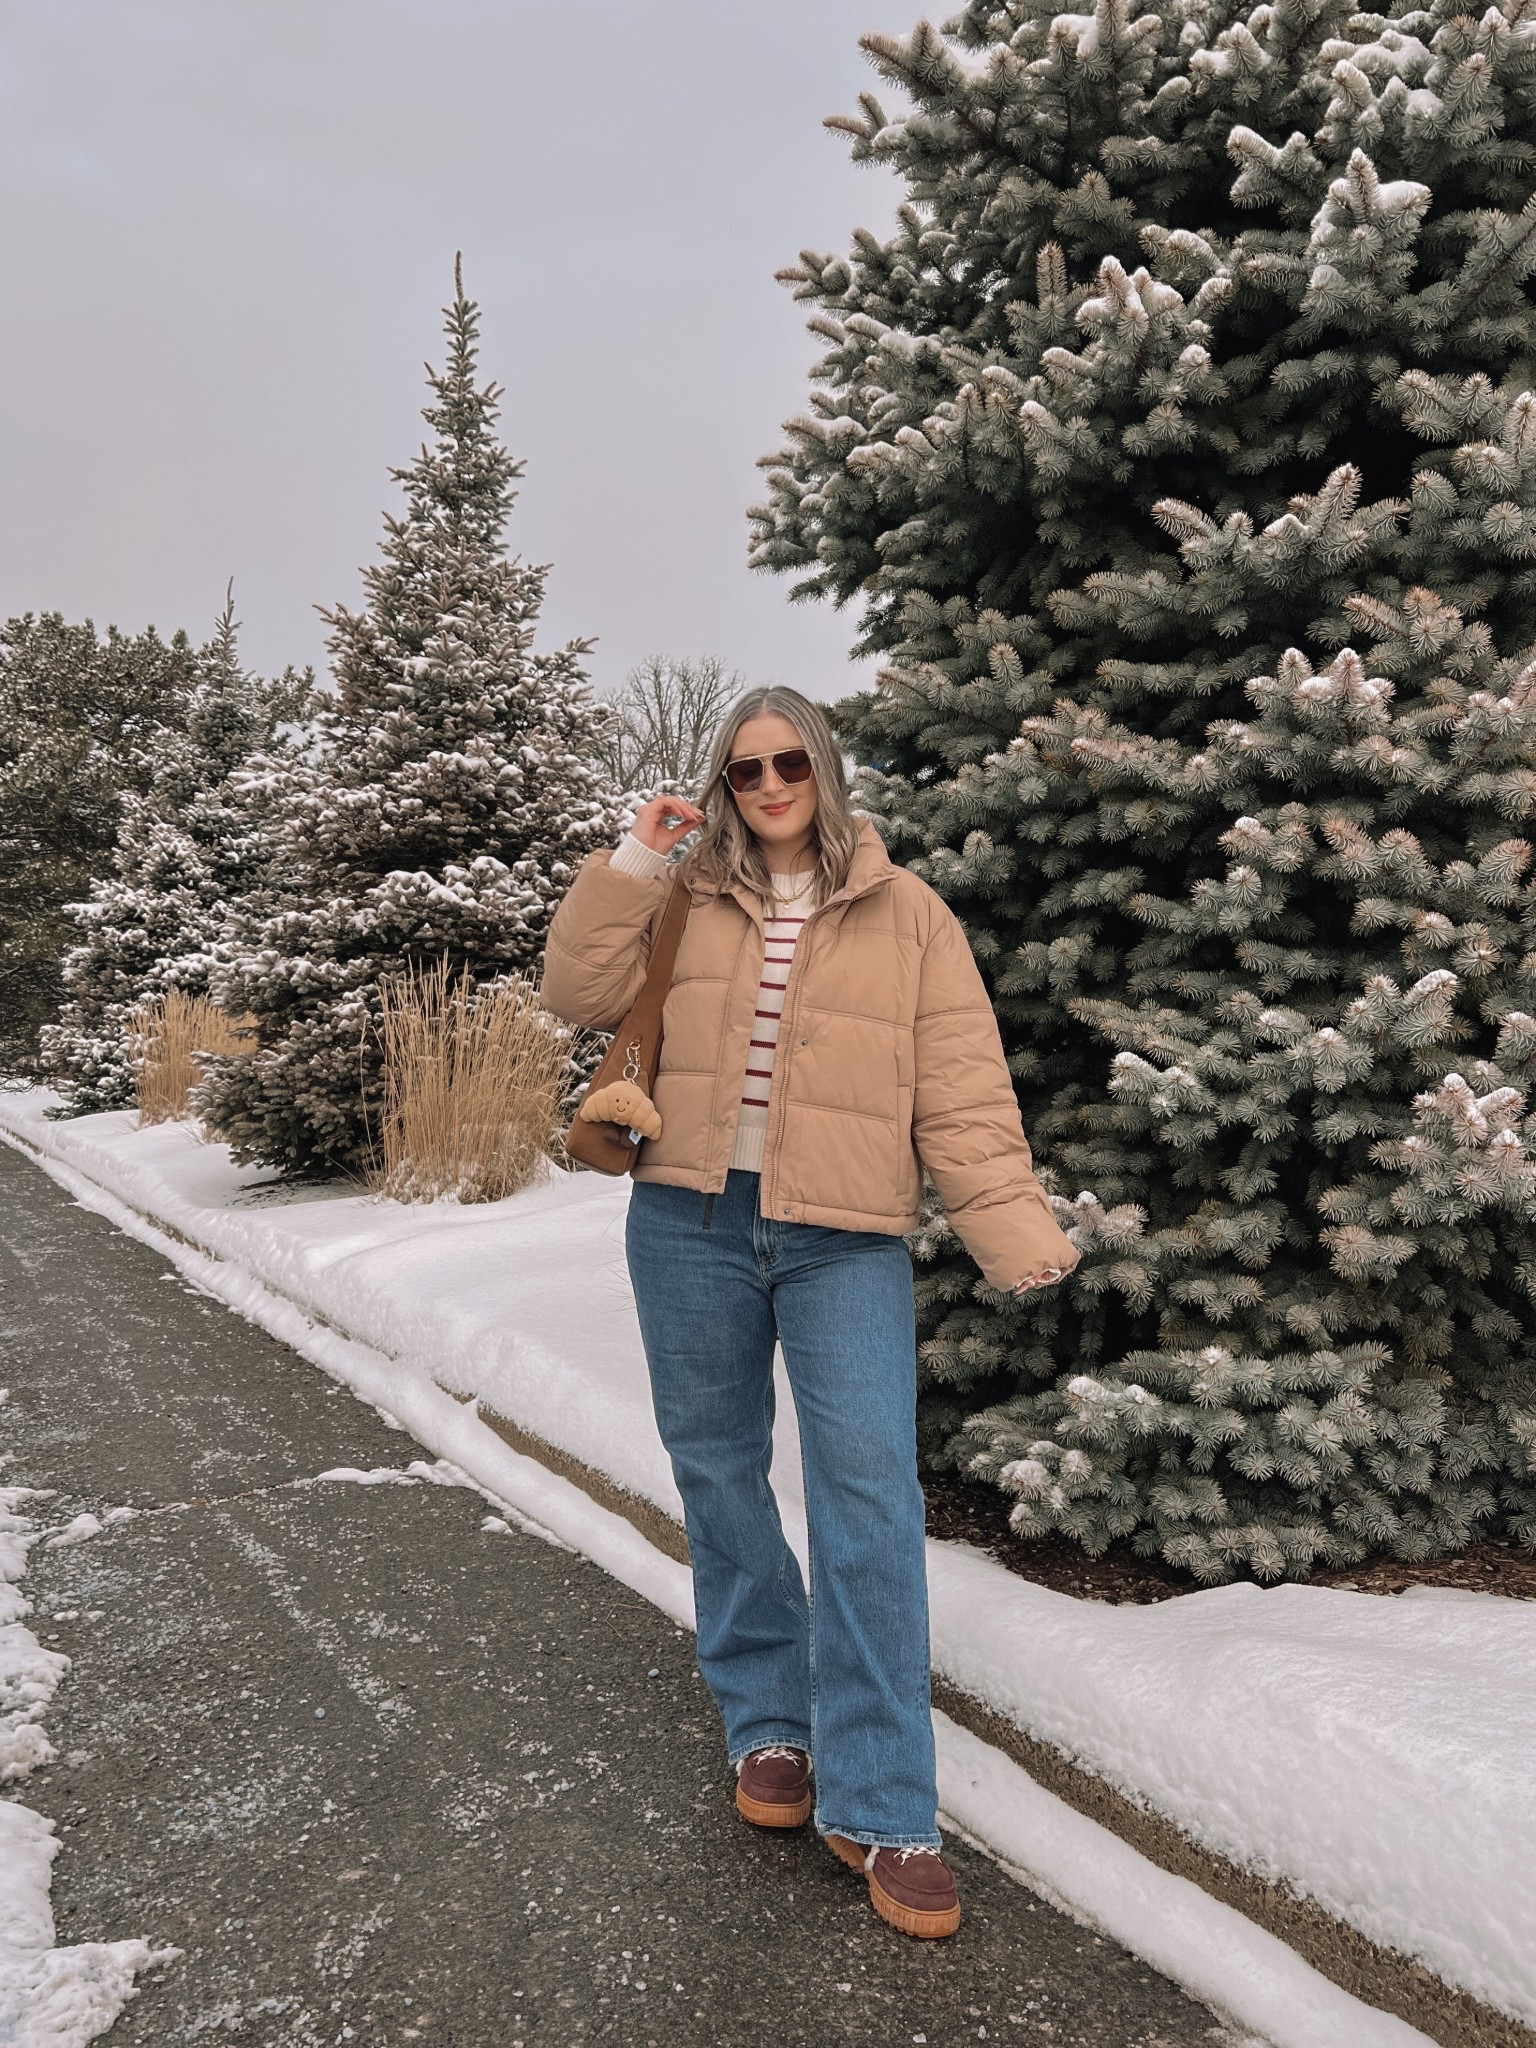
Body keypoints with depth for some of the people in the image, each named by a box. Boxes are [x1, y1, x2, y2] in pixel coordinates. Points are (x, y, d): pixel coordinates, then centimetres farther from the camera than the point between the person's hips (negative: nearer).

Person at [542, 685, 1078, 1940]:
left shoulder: (906, 913, 4)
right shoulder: (687, 900, 10)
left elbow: (962, 1090, -1)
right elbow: (582, 993, 3)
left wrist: (1015, 1231, -10)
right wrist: (632, 864, -4)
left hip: (847, 1239, -2)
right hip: (691, 1225, 3)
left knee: (872, 1495, -8)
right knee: (719, 1474, 12)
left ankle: (881, 1808, 4)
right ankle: (767, 1724, 33)